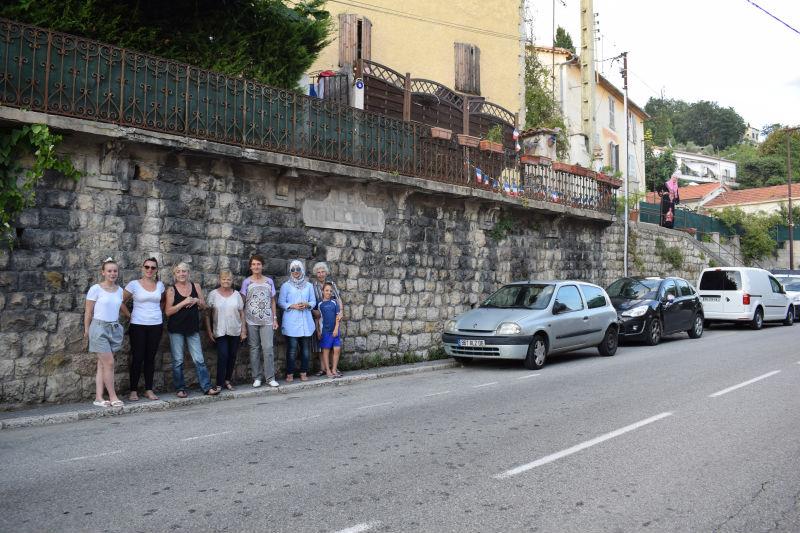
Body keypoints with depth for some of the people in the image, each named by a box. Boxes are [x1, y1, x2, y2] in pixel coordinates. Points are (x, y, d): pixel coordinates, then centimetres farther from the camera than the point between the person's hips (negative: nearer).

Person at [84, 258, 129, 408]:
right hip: (99, 328, -5)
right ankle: (113, 397, 2)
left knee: (103, 365, 6)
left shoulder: (119, 290, 7)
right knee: (109, 363, -7)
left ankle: (99, 398, 8)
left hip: (114, 328, 5)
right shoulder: (96, 289, -7)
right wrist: (86, 330, 0)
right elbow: (88, 312, -2)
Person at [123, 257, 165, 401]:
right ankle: (133, 391, 8)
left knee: (150, 358, 8)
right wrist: (130, 315, -1)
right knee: (137, 358, -1)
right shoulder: (134, 284, -5)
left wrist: (159, 313, 10)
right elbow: (121, 302, -1)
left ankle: (149, 390, 15)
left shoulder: (160, 285, 6)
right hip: (138, 325, -3)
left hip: (156, 325, 3)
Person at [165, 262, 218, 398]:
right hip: (176, 329, -2)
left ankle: (207, 387, 3)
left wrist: (196, 301, -9)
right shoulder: (171, 290, -2)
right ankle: (180, 388, 13)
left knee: (199, 359, 0)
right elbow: (168, 311, -8)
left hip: (193, 328, 2)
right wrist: (184, 302, -17)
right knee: (178, 361, 3)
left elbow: (203, 306, 12)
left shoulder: (196, 286, 7)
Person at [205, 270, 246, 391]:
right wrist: (209, 331, -3)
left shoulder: (236, 295, 6)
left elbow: (242, 313, 8)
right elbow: (207, 314, 1)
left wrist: (243, 330, 4)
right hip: (220, 331, -3)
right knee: (223, 356, -10)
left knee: (232, 356, 7)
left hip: (235, 331, 3)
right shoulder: (213, 294, -1)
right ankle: (219, 383, -3)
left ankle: (228, 380, 21)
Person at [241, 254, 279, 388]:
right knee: (254, 349, 3)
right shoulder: (247, 282, 4)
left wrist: (275, 319, 6)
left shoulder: (269, 281, 9)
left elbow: (272, 301, 11)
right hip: (251, 321, -1)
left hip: (267, 320, 1)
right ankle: (257, 378, 10)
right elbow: (242, 302, 4)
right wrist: (243, 320, -3)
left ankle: (270, 378, 0)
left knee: (268, 348, -6)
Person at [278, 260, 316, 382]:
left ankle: (303, 373, 13)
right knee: (291, 349, -4)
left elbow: (313, 301, 12)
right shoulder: (286, 286, 3)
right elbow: (281, 302, 0)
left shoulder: (308, 286, 11)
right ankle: (290, 374, 4)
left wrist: (307, 305, -9)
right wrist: (293, 306, -14)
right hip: (291, 323, -3)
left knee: (305, 348, 5)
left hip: (306, 322, 3)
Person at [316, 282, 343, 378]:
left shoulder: (334, 302, 5)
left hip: (335, 330, 2)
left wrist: (336, 328, -6)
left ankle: (334, 369, 12)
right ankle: (327, 371, 11)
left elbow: (338, 316, 3)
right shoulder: (320, 304, 0)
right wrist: (318, 331, -2)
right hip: (325, 330, -2)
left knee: (337, 349, 0)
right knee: (326, 350, 3)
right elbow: (317, 318, 3)